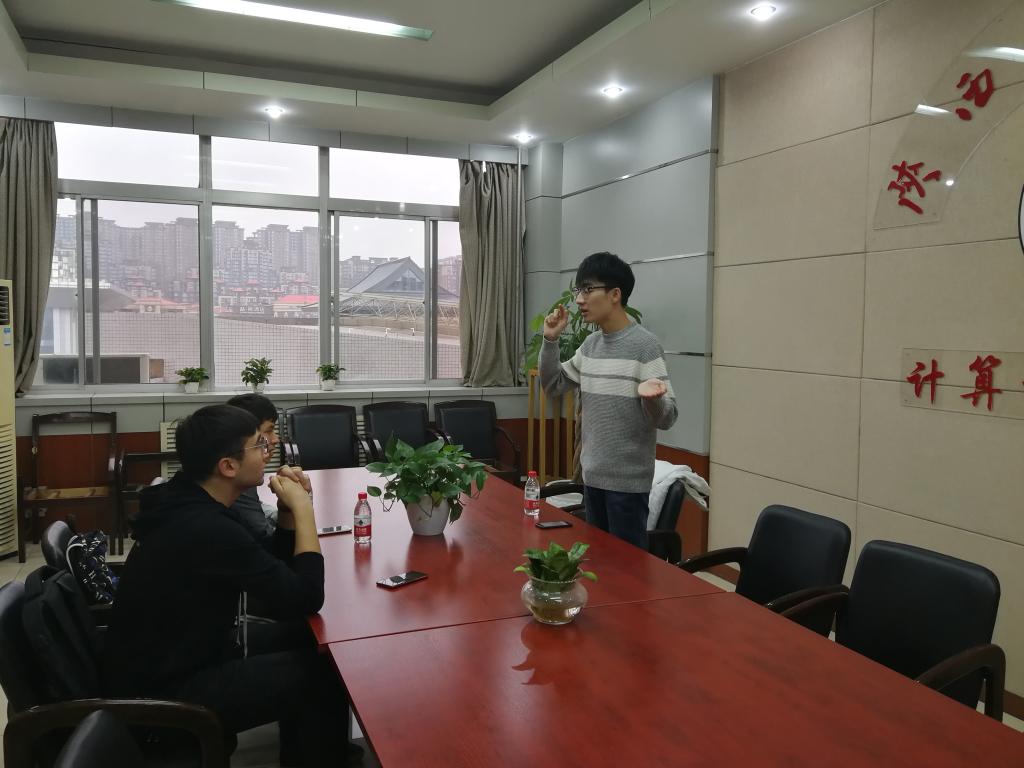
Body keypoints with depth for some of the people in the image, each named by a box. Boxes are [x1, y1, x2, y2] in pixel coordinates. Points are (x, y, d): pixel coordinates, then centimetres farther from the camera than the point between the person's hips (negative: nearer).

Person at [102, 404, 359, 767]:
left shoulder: (188, 503, 1)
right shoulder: (207, 529, -30)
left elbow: (273, 568, 10)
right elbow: (304, 598, -24)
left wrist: (287, 510, -6)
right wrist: (302, 508, -17)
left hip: (171, 661, 9)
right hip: (162, 696, -9)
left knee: (306, 636, 10)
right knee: (322, 671, -8)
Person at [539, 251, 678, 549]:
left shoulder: (644, 345, -15)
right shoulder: (590, 344, 6)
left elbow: (666, 419, -16)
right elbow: (553, 386, 14)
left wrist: (651, 397, -38)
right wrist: (550, 340, 2)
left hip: (627, 480, -7)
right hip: (592, 474, 7)